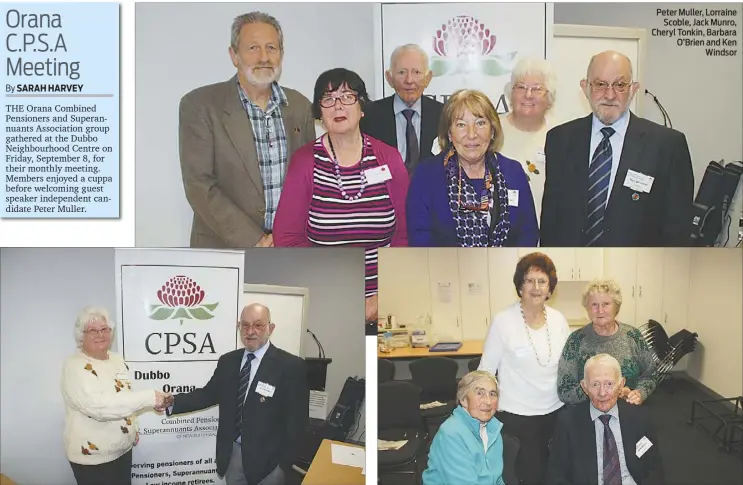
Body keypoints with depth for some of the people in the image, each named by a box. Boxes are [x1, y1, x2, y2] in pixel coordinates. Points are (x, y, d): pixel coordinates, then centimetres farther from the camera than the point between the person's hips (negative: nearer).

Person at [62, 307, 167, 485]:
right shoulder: (75, 366, -19)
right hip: (92, 457, -7)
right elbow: (98, 405, -33)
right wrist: (148, 398, -35)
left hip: (123, 449, 7)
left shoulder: (117, 359, 6)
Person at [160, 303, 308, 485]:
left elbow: (297, 420, -10)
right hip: (232, 453, 4)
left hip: (267, 458, -4)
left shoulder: (291, 365, -12)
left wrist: (285, 463, -10)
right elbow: (208, 394, 7)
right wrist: (173, 402, -9)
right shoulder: (227, 361, 4)